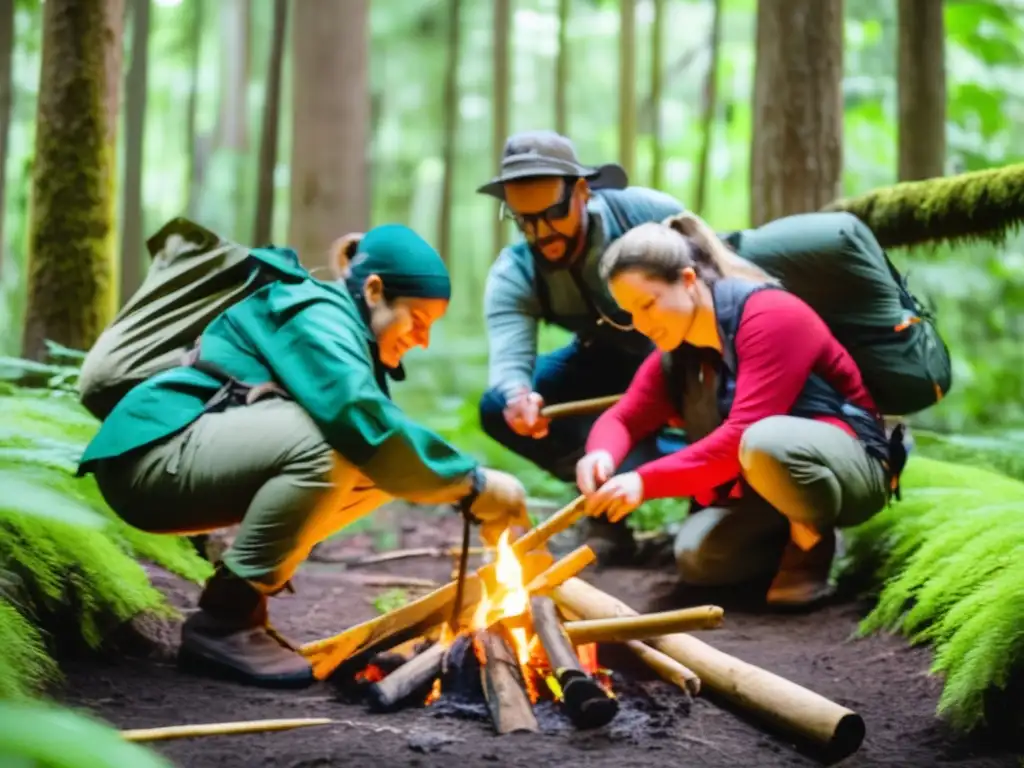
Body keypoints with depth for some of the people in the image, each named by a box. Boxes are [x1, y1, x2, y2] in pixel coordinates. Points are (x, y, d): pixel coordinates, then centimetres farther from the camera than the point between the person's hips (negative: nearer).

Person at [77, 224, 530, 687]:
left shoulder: (346, 331, 16)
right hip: (154, 451, -10)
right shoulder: (318, 317, -14)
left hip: (194, 458, 10)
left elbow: (377, 434, 12)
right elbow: (359, 420, -30)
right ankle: (222, 620, -21)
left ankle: (239, 601, 3)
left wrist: (468, 492, -4)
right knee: (335, 442, -29)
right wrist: (471, 483, -24)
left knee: (381, 467, 1)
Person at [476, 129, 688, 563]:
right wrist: (517, 396, -57)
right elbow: (508, 352, -34)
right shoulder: (513, 276, -19)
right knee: (499, 408, -18)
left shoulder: (646, 212, -26)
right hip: (610, 367, 3)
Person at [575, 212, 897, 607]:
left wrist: (646, 482, -36)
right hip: (775, 483, 7)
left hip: (851, 464, -7)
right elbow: (623, 419, 1)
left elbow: (744, 435, -31)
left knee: (765, 444, -39)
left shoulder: (770, 316, -22)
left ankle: (813, 537, -11)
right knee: (697, 555, -20)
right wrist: (601, 456, -25)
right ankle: (798, 535, 5)